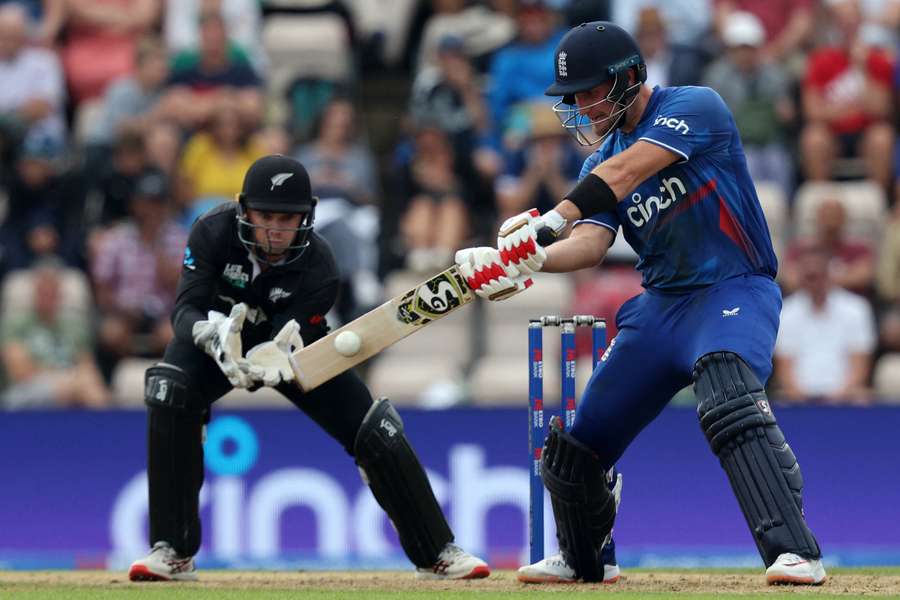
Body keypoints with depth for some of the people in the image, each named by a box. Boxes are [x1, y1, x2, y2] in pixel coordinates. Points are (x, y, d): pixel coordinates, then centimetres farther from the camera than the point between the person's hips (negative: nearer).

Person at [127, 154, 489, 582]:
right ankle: (173, 553, -23)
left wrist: (269, 359, -57)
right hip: (218, 332, 0)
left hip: (286, 343, 0)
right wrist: (213, 337, -56)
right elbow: (186, 309, -33)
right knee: (169, 391, -32)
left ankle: (437, 553, 7)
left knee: (376, 430, -12)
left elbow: (286, 338, -32)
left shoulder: (318, 267, -29)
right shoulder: (214, 231, -29)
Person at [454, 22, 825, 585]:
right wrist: (530, 259, -28)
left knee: (728, 400, -37)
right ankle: (580, 560, 37)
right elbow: (591, 242, -7)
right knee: (578, 443, 9)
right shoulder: (599, 161, 10)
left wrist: (551, 220, -39)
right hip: (662, 303, 7)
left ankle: (796, 552, -40)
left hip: (736, 290, -7)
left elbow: (625, 172, -27)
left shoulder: (695, 107, -11)